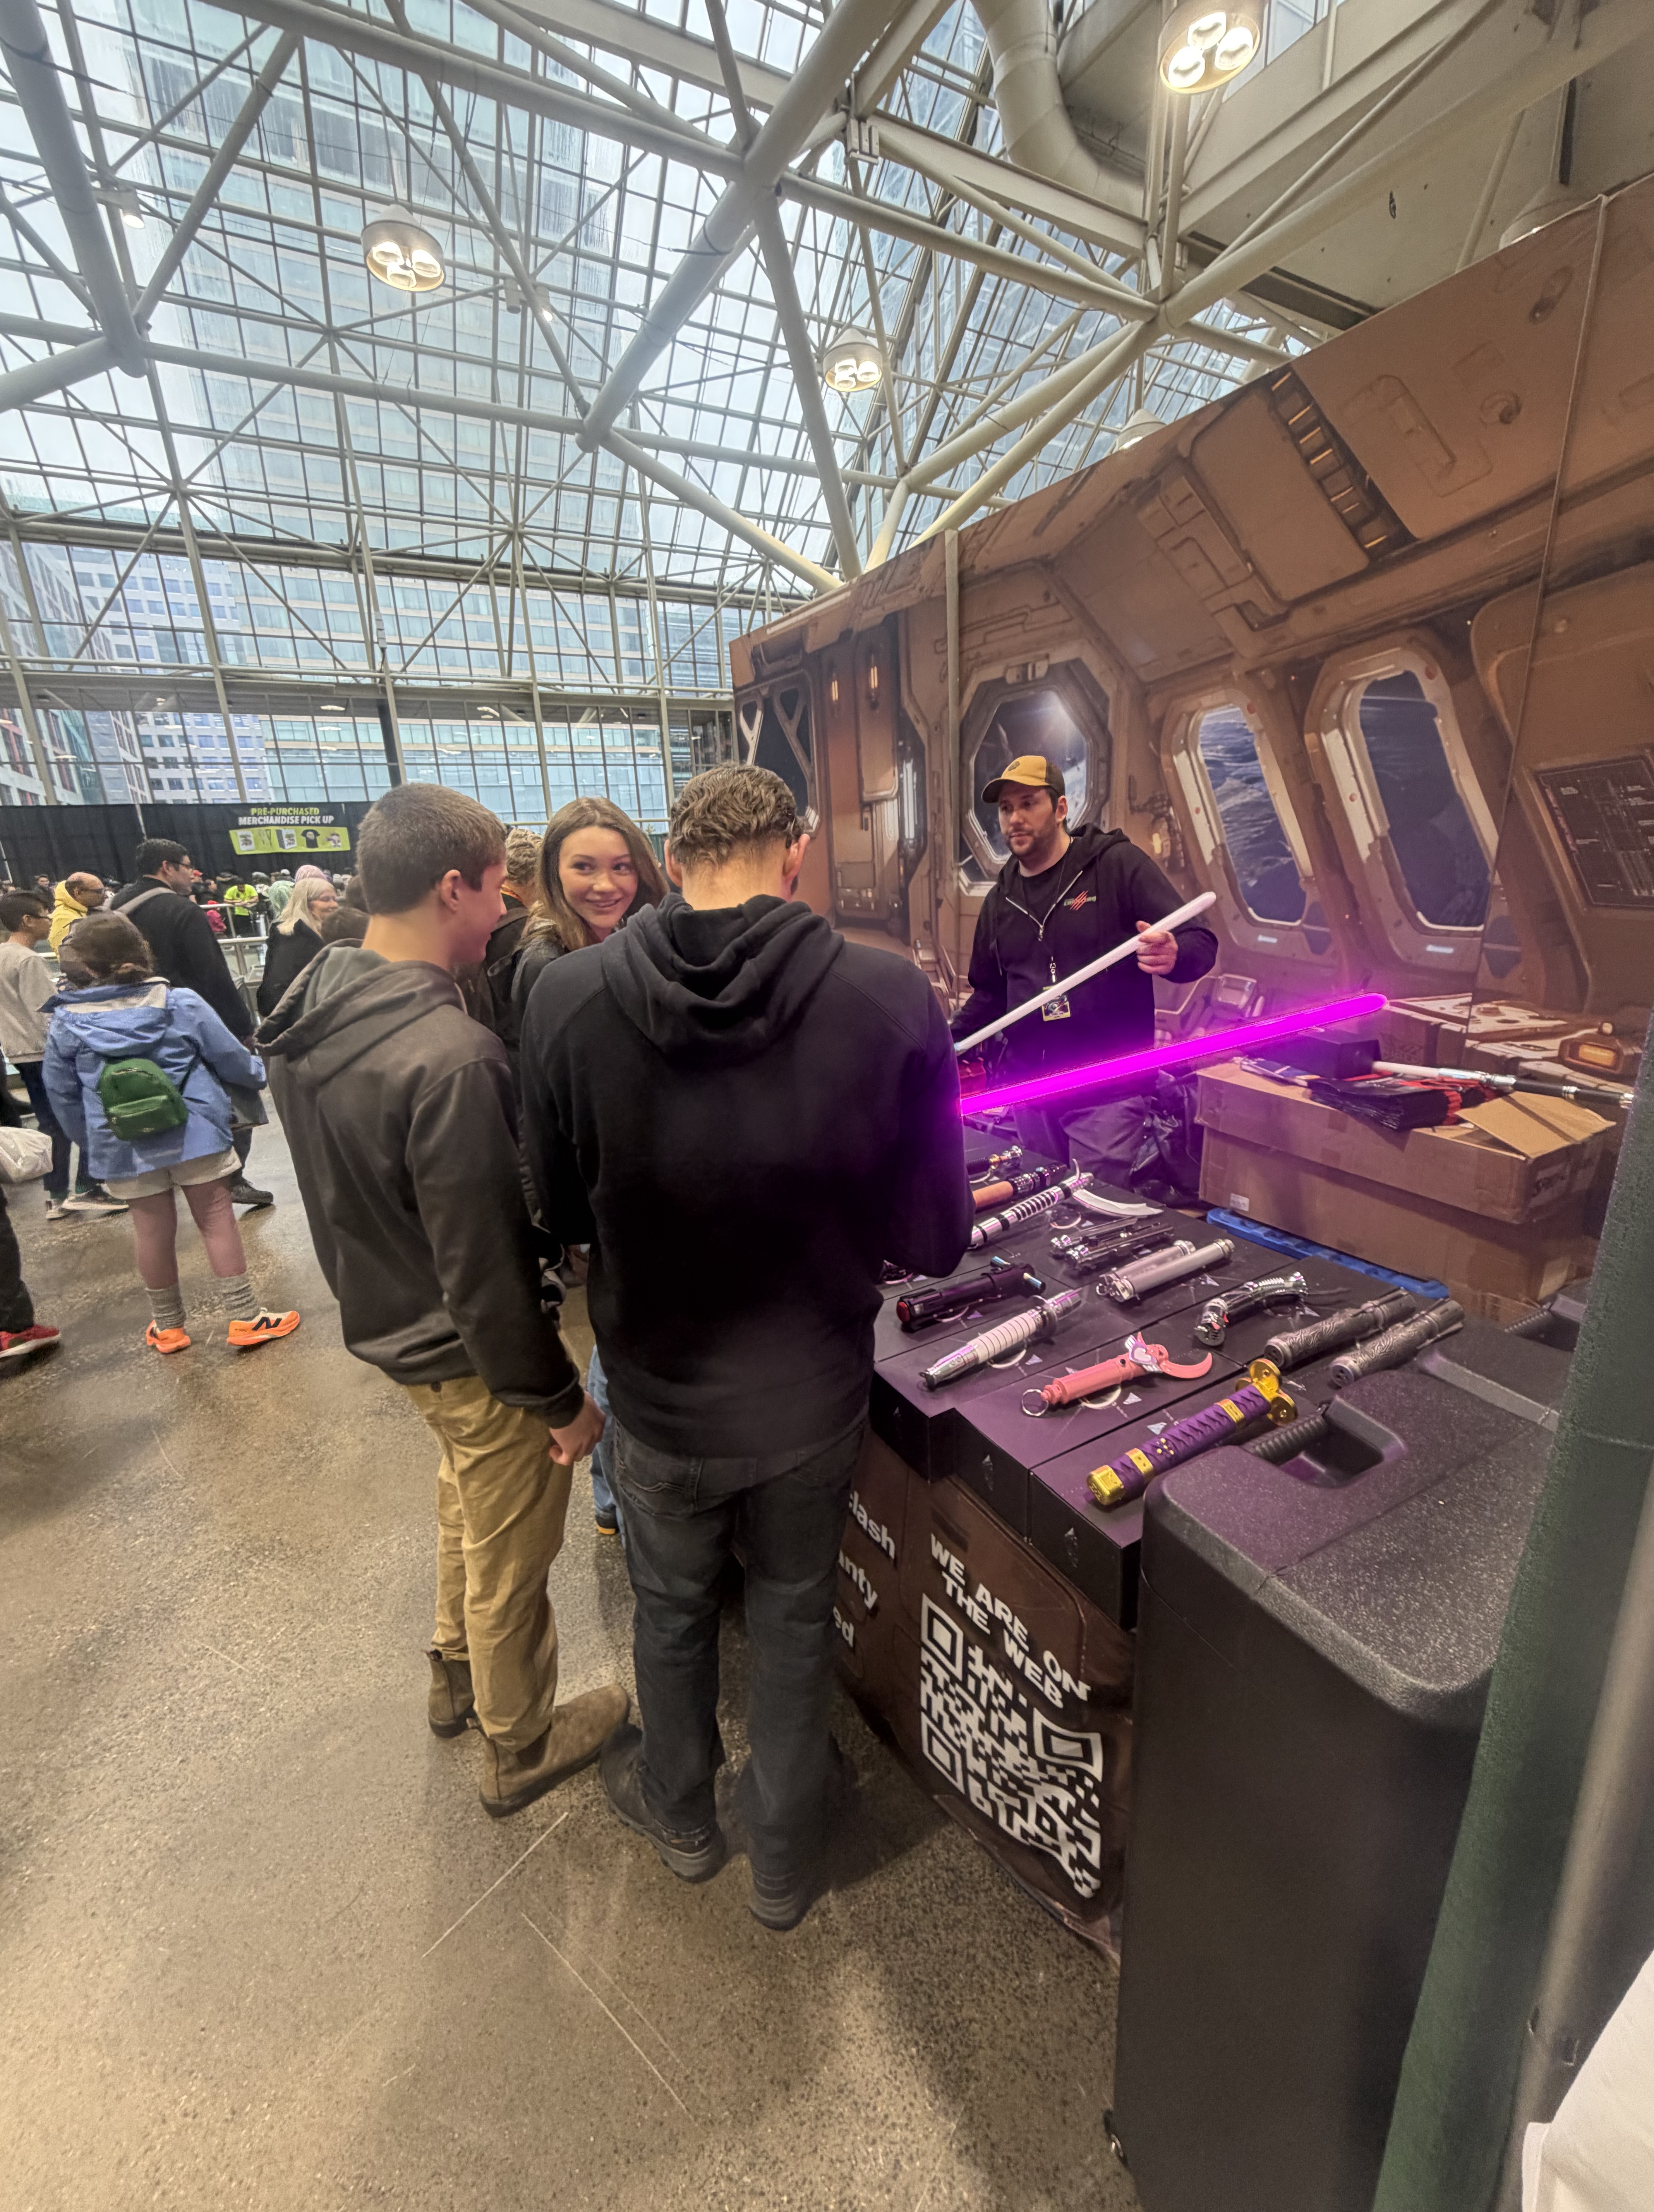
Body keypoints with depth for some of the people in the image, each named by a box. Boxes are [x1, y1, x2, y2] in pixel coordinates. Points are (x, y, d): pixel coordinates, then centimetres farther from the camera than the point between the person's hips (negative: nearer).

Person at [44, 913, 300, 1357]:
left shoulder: (65, 1023, -3)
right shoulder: (181, 1004, -8)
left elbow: (63, 1095, 6)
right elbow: (230, 1058, -1)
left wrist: (90, 1138, 21)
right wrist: (259, 1074, 19)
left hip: (123, 1147, 2)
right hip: (194, 1132, -2)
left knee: (152, 1229, 13)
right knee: (216, 1219, 5)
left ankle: (167, 1326, 29)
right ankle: (245, 1319, 9)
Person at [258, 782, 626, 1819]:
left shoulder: (316, 1007, -5)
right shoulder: (448, 1059, -33)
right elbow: (486, 1272, -28)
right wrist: (561, 1400, -16)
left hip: (386, 1323, 9)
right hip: (472, 1356, -8)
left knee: (467, 1506, 32)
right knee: (510, 1559, 17)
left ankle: (456, 1677, 56)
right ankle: (520, 1749, 43)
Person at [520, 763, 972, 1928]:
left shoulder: (569, 995, -19)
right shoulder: (892, 997, -22)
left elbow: (564, 1212, -6)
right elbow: (934, 1240, -15)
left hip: (658, 1394, 1)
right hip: (812, 1398, 0)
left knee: (672, 1608, 29)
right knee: (795, 1620, 26)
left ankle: (680, 1811, 58)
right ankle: (783, 1860, 53)